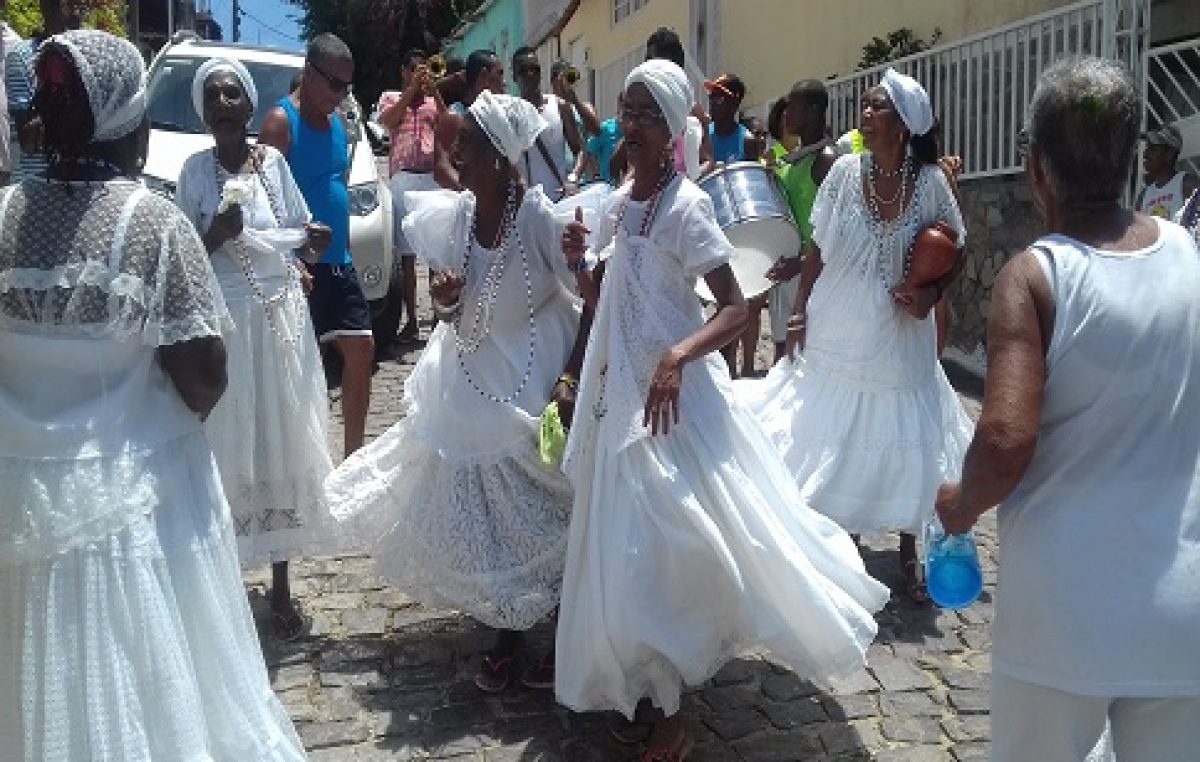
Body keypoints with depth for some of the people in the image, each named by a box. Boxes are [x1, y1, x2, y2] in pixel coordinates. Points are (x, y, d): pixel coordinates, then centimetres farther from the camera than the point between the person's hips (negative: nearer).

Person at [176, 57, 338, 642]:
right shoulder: (195, 170, -2)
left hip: (281, 315, 2)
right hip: (223, 320, -2)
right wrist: (215, 237, -20)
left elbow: (302, 233, 13)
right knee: (227, 448, -2)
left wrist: (311, 242, -8)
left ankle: (281, 583, 16)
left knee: (283, 443, 5)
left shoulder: (273, 161, 4)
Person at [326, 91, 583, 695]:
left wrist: (571, 378, -21)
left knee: (540, 516, 4)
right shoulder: (455, 214, -1)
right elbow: (455, 310, 10)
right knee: (483, 515, 11)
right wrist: (445, 299, -12)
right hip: (473, 383, 6)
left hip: (535, 384, -6)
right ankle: (506, 640, 28)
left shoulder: (539, 216, -18)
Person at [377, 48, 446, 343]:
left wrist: (434, 91, -3)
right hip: (404, 178, 0)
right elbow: (387, 119, -2)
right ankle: (411, 320, 2)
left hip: (436, 177, 1)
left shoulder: (436, 100, 20)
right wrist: (412, 88, -3)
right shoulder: (390, 97, 18)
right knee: (406, 253, -2)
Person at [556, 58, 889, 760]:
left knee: (663, 541, -4)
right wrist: (582, 262, -2)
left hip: (673, 395, -8)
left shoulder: (686, 204, -14)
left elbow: (737, 308, -19)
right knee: (629, 544, 15)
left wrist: (677, 357, -34)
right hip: (619, 391, 8)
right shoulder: (619, 202, 9)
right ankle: (659, 695, 33)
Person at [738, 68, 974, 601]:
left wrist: (932, 293, -13)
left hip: (899, 342, 0)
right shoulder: (845, 171, -6)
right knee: (831, 444, 9)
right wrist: (799, 312, -3)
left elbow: (955, 251, 4)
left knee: (902, 447, 7)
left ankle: (909, 554, 28)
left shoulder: (929, 182, -7)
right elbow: (818, 249, 1)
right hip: (837, 335, 1)